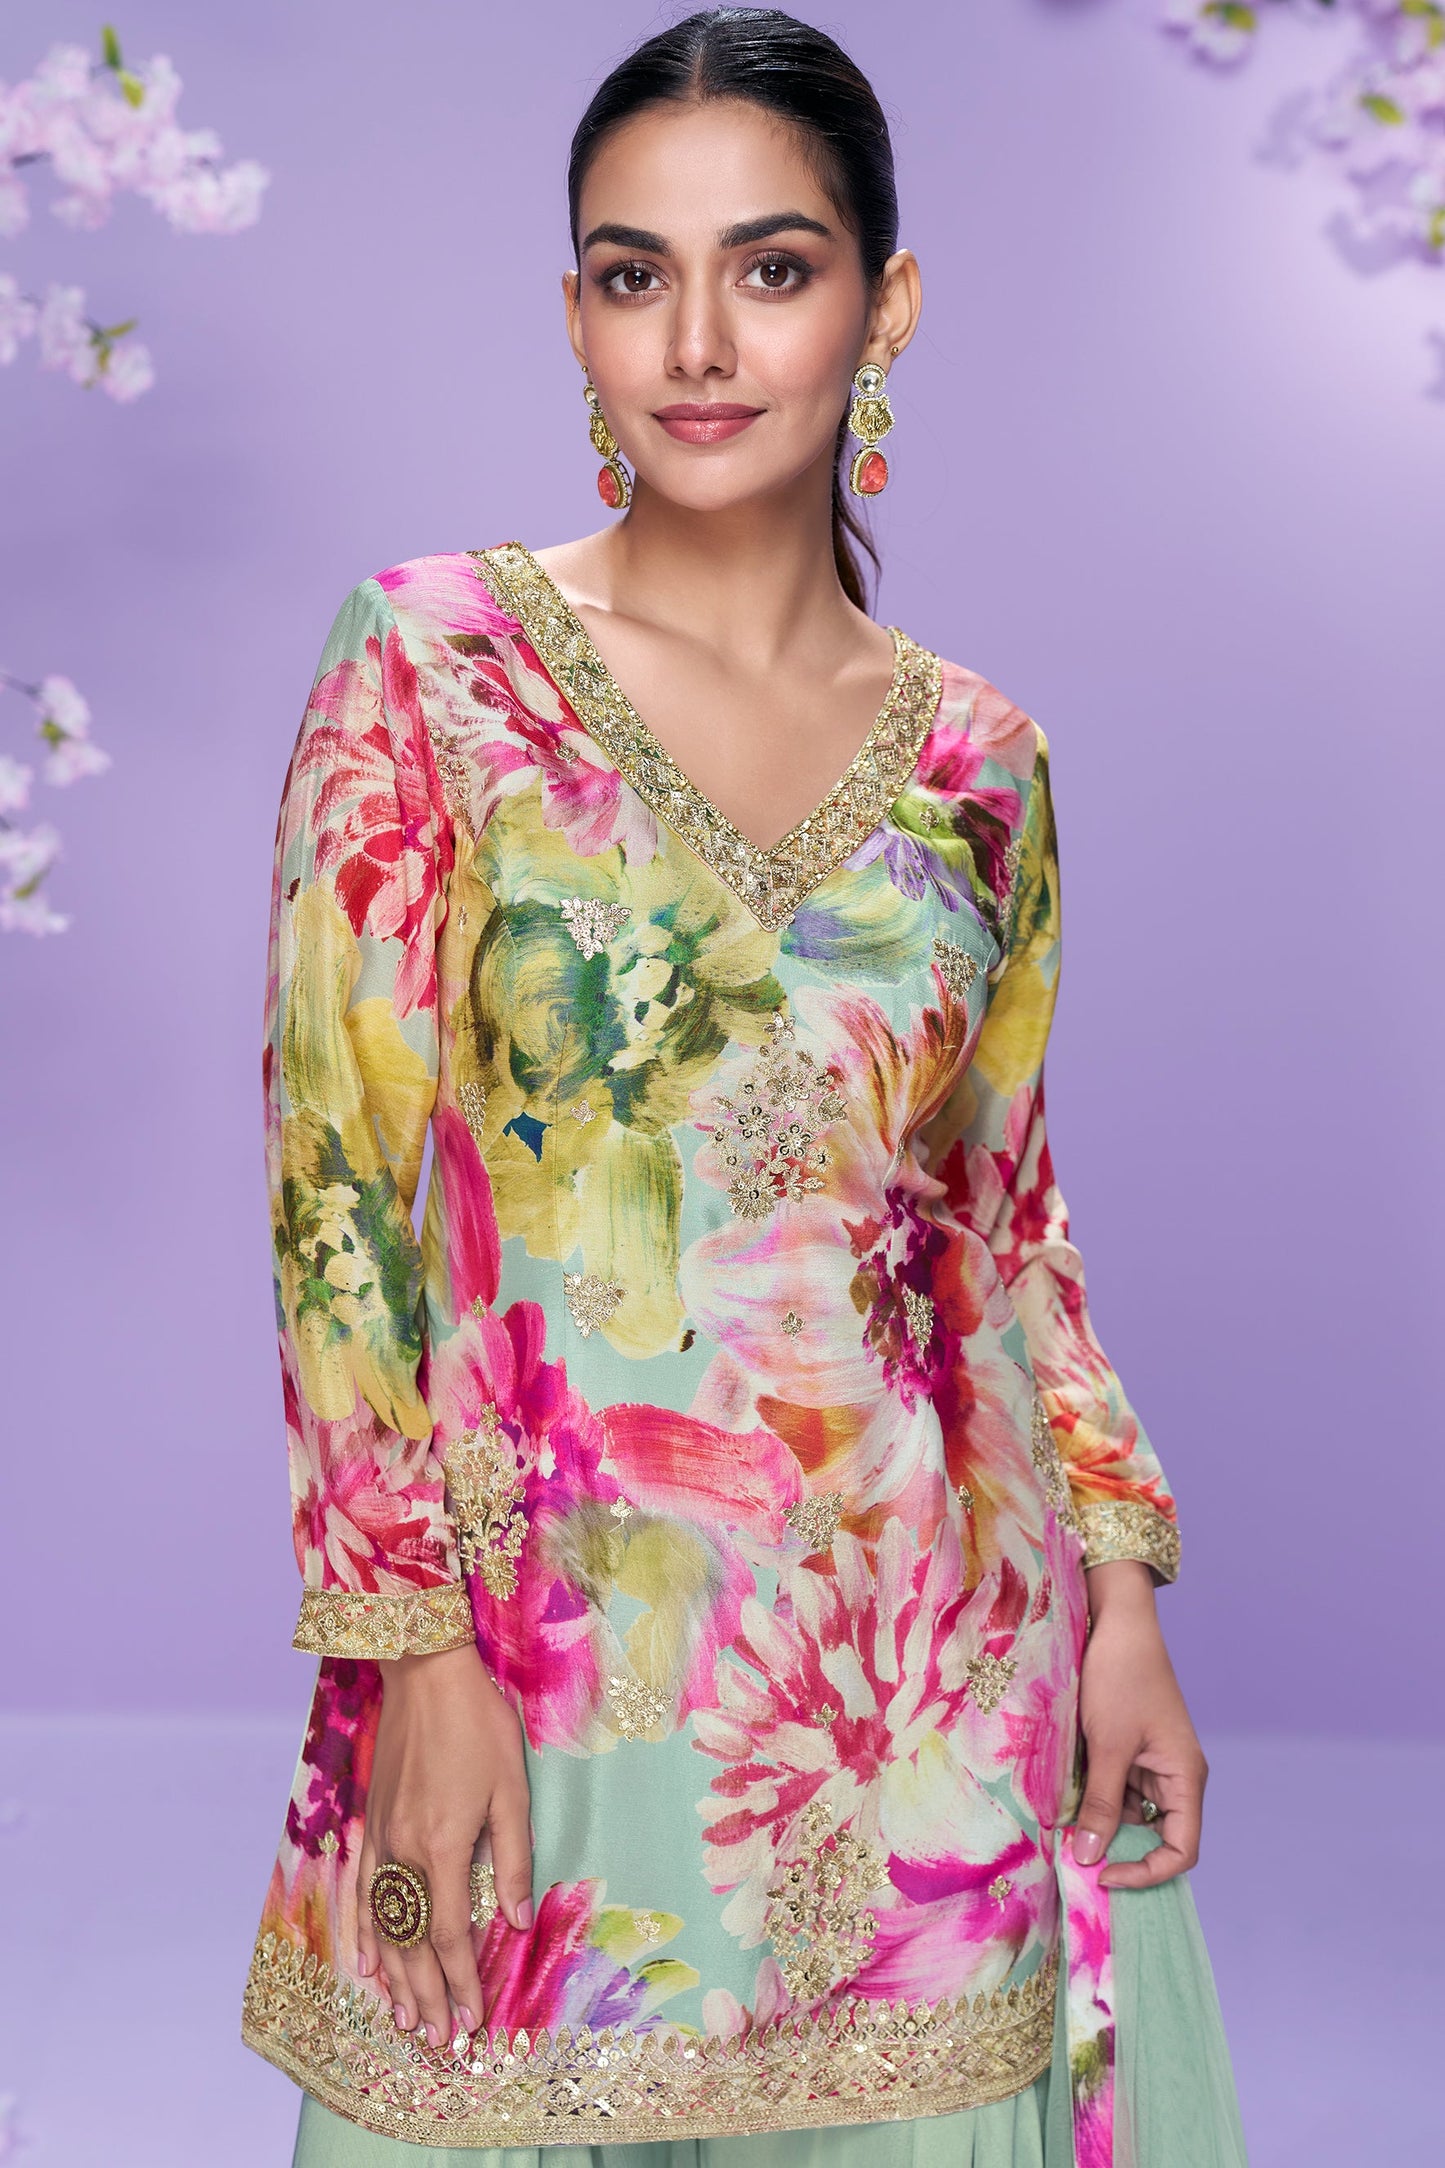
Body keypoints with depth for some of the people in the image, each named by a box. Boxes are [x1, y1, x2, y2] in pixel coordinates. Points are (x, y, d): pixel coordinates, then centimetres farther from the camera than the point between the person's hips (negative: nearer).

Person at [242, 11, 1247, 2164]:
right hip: (542, 1636, -2)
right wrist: (421, 1648, -12)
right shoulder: (431, 666, -5)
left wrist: (1120, 1603, 3)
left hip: (933, 1654, 3)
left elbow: (1005, 1213, 11)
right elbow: (338, 1183, -7)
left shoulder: (976, 760, 4)